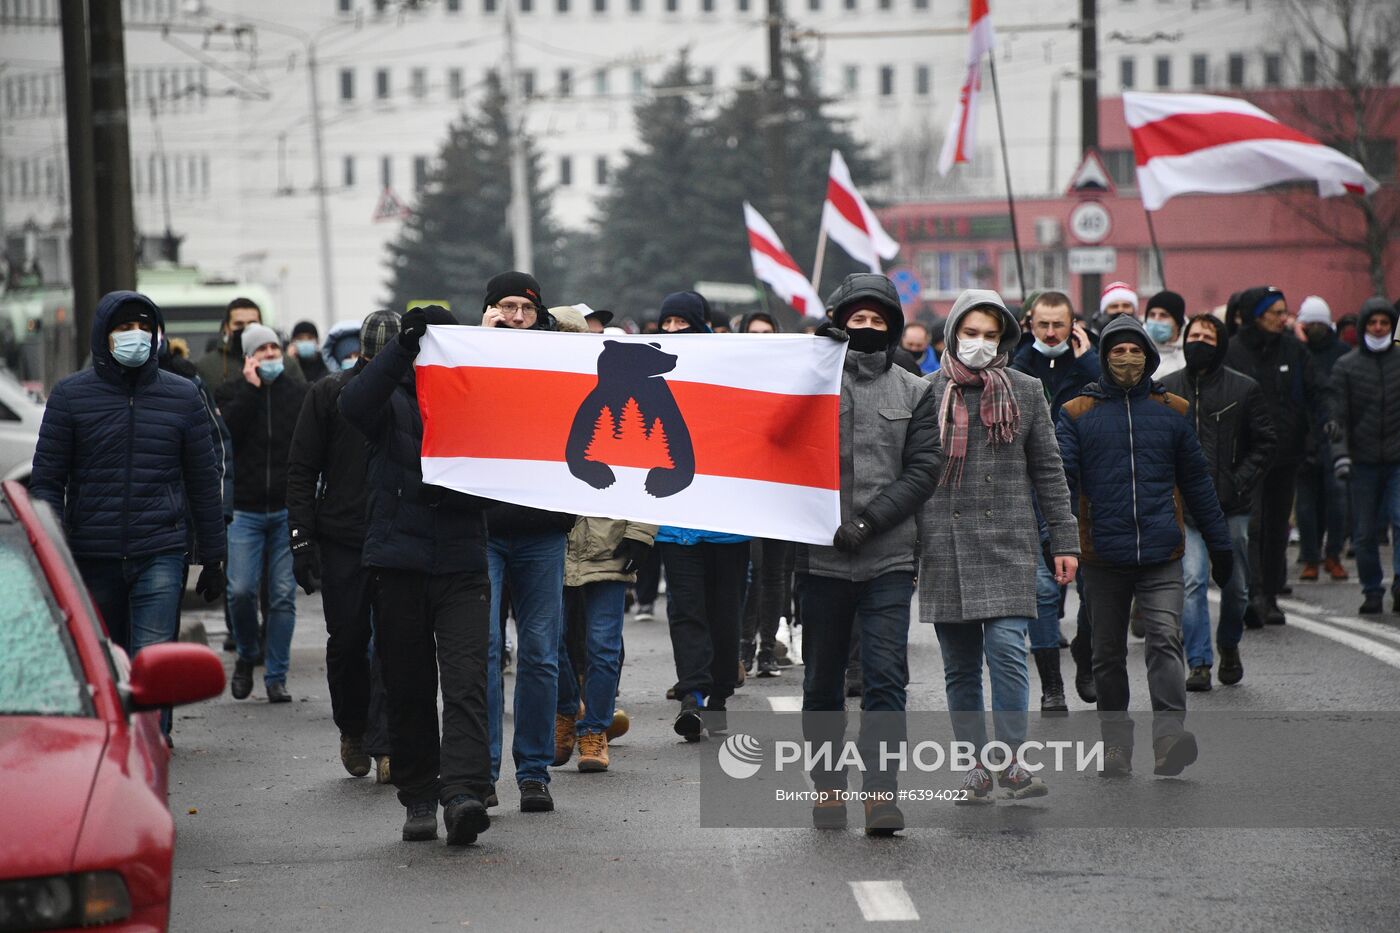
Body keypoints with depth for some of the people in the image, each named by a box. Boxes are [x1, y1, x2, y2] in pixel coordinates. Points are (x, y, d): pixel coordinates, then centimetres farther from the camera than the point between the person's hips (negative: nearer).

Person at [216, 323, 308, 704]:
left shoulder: (299, 393, 8)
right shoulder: (231, 392, 5)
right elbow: (226, 434, -12)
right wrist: (250, 388, -11)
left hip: (288, 509, 1)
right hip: (245, 510, -1)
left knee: (283, 596, 0)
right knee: (241, 590, -9)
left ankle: (276, 677, 8)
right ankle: (246, 656, 17)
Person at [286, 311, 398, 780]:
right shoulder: (328, 394, 1)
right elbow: (301, 471, 2)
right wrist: (302, 538, -6)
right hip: (342, 542, 0)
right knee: (347, 642, 6)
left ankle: (384, 744, -4)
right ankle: (352, 728, 28)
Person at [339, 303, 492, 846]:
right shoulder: (393, 400, 7)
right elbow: (355, 405, -16)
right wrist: (403, 347, -24)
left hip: (462, 562, 0)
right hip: (397, 562, 0)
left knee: (466, 683, -14)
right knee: (408, 689, 6)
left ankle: (464, 794, -25)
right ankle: (419, 798, 16)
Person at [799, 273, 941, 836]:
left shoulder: (914, 393, 9)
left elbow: (923, 470, 2)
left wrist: (868, 521, -8)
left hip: (889, 558, 0)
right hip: (822, 557, 0)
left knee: (886, 678, -9)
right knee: (823, 682, 8)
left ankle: (881, 793, -12)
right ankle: (827, 787, 19)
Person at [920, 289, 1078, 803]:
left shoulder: (1025, 392, 8)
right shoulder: (928, 393, 5)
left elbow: (1048, 471, 11)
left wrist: (1064, 541, 7)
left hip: (1008, 543, -1)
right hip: (943, 545, 1)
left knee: (1007, 651, -14)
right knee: (960, 666, 5)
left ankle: (1011, 760, -9)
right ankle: (978, 764, 12)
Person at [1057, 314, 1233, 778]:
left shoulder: (1172, 410, 10)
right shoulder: (1077, 414, 6)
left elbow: (1196, 480, 16)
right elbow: (1061, 479, 0)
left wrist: (1219, 544, 16)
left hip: (1161, 556, -1)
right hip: (1103, 557, 1)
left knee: (1165, 641, -17)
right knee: (1108, 654, 9)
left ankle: (1170, 736, -27)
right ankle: (1116, 746, 18)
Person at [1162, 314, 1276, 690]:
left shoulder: (1244, 389, 2)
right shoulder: (1166, 390, 7)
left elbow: (1264, 444, 4)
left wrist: (1238, 484, -8)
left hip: (1231, 505, 0)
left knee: (1234, 585, 9)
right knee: (1192, 581, -14)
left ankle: (1229, 645, 36)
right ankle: (1199, 664, -11)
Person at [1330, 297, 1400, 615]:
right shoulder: (1346, 367, 5)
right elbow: (1339, 415, 1)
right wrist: (1341, 454, -10)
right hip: (1364, 461, 0)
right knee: (1366, 531, 3)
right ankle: (1372, 591, 13)